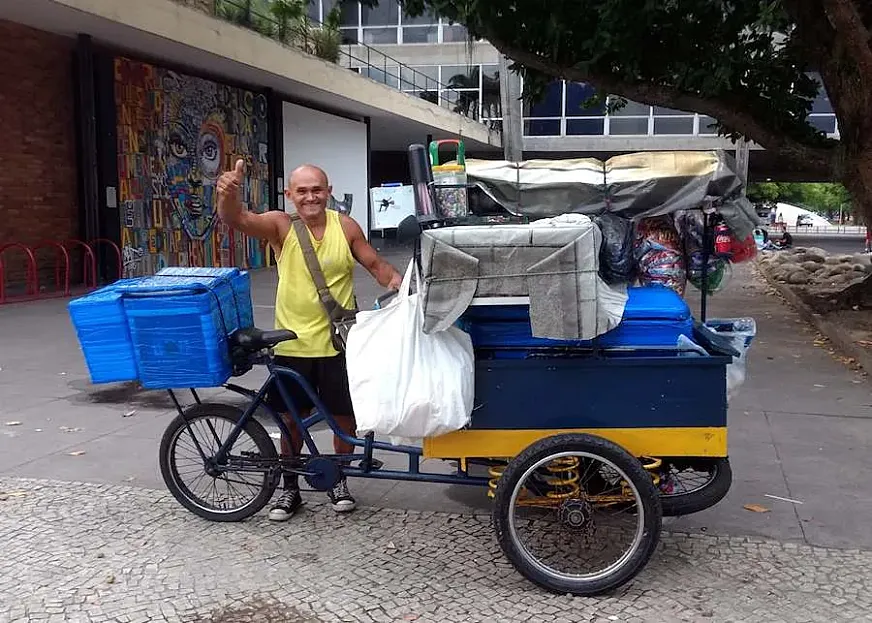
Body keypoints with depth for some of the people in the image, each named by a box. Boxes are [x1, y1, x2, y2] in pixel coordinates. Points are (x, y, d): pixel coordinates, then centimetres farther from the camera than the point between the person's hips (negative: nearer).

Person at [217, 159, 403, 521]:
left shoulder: (345, 227, -4)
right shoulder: (280, 225, -8)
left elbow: (375, 264, 4)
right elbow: (237, 221, -24)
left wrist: (395, 280, -17)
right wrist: (228, 194, -46)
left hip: (338, 342, 1)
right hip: (293, 344, 0)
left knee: (344, 416, 10)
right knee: (292, 419, 12)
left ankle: (339, 481, 32)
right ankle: (290, 488, 30)